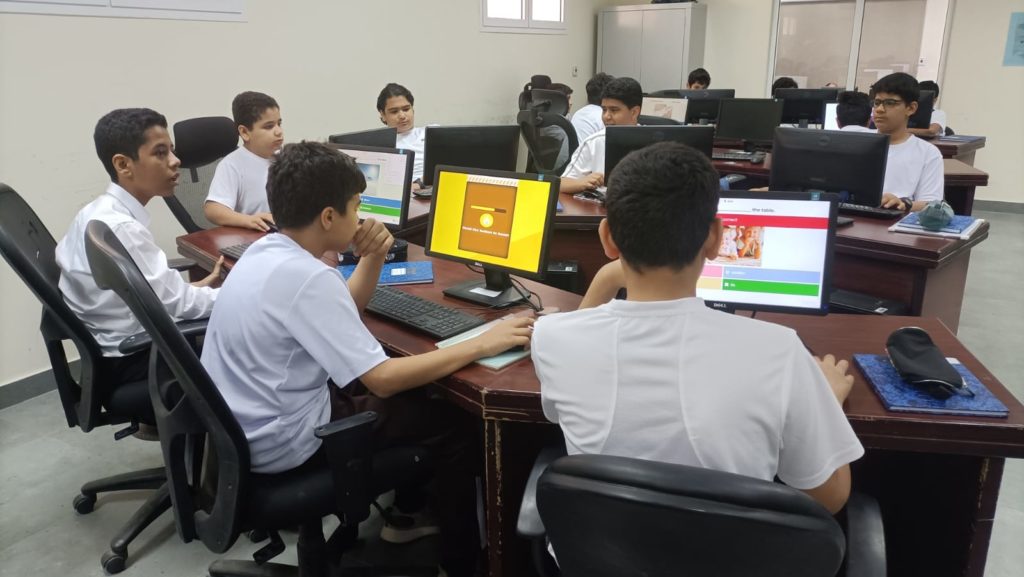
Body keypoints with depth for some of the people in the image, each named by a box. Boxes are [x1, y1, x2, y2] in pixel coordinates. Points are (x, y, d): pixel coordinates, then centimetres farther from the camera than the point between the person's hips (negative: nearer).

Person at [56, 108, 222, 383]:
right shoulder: (120, 228, -25)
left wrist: (199, 286, 5)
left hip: (121, 346, 8)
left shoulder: (100, 213, 3)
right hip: (130, 360, -8)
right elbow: (177, 301, -21)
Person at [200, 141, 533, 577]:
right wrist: (481, 345, -23)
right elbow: (382, 379, -29)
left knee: (410, 391, 23)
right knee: (454, 425, 0)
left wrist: (373, 259, -4)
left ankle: (406, 514, 37)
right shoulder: (305, 276, -28)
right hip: (282, 442, -9)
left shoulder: (265, 251, 1)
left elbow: (341, 312, 14)